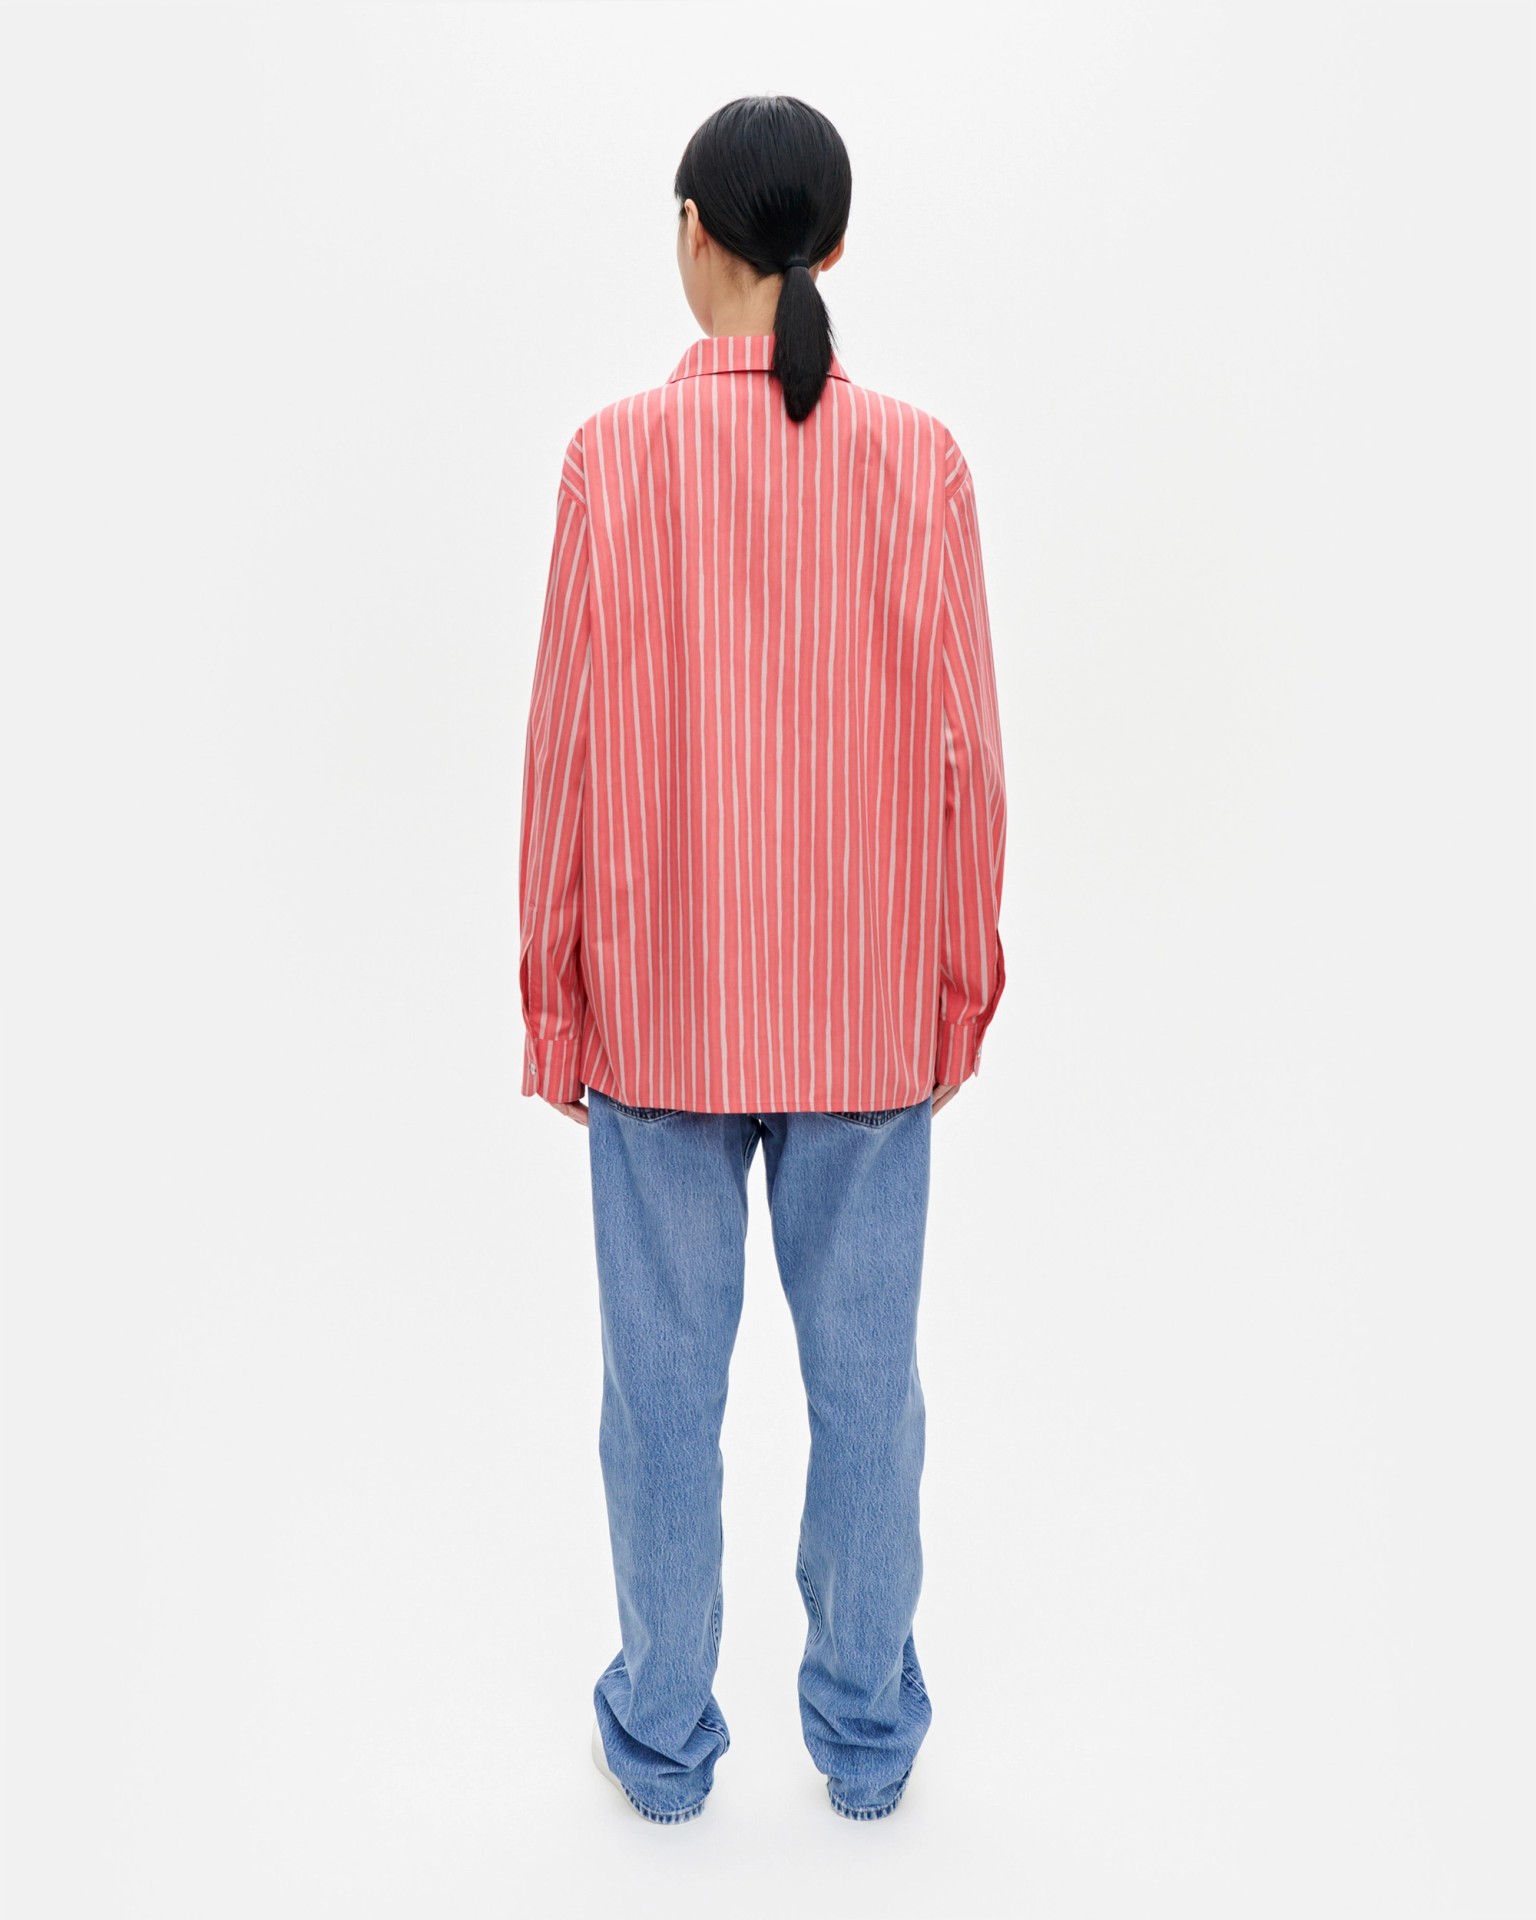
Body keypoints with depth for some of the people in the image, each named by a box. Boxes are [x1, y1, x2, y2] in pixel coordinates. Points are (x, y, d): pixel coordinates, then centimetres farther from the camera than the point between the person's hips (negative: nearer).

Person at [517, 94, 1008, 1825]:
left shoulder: (616, 453, -7)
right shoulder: (918, 461, -5)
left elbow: (569, 740, -7)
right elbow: (964, 750, -4)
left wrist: (549, 986, 4)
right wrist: (962, 981, 8)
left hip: (659, 999, -1)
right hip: (864, 1008, 1)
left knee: (665, 1373, 12)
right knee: (864, 1369, 14)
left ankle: (662, 1729, 29)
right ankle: (866, 1727, 31)